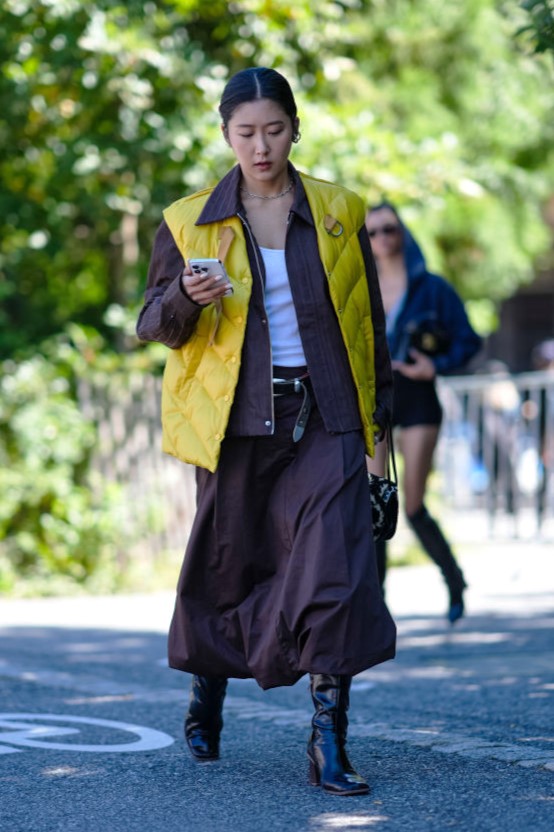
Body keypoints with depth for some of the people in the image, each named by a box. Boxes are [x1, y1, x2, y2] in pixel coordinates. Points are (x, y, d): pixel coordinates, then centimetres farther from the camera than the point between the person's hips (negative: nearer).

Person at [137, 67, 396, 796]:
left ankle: (330, 745, -11)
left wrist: (378, 410, 8)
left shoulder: (341, 214, 5)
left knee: (336, 568, -12)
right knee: (227, 562, 11)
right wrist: (184, 298, -19)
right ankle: (207, 691, 38)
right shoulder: (189, 223, 2)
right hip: (236, 421, 0)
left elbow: (369, 318, 11)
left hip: (324, 421, 0)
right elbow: (154, 325, 3)